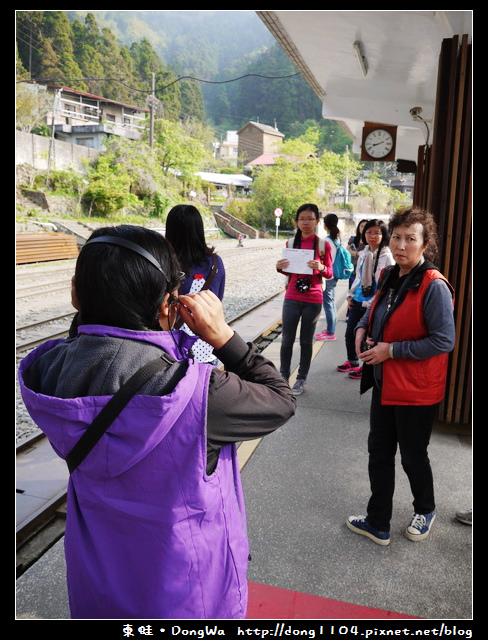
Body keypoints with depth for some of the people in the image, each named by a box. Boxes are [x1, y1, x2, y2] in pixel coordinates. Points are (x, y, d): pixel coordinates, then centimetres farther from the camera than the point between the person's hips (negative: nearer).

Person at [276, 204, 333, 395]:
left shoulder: (323, 245, -3)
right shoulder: (291, 243, 4)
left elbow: (330, 273, 2)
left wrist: (321, 268, -19)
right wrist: (280, 267, -8)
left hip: (313, 299, -2)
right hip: (292, 298, 2)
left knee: (306, 341, 8)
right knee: (287, 340, 4)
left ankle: (301, 379, 21)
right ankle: (283, 376, 19)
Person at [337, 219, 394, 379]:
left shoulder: (386, 257, -12)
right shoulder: (363, 253, 8)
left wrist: (370, 304, -15)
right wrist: (350, 294, 9)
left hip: (372, 305, -7)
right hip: (357, 301, 7)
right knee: (350, 333, 15)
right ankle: (352, 362, 37)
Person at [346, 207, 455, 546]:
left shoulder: (434, 286, -20)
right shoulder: (389, 277, 4)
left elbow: (444, 340, -23)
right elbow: (375, 310, 22)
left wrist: (391, 350, -21)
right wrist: (362, 329, 1)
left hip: (416, 391, -7)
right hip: (385, 384, 8)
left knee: (413, 456, 14)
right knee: (379, 453, 16)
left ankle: (425, 510, 43)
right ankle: (378, 523, 33)